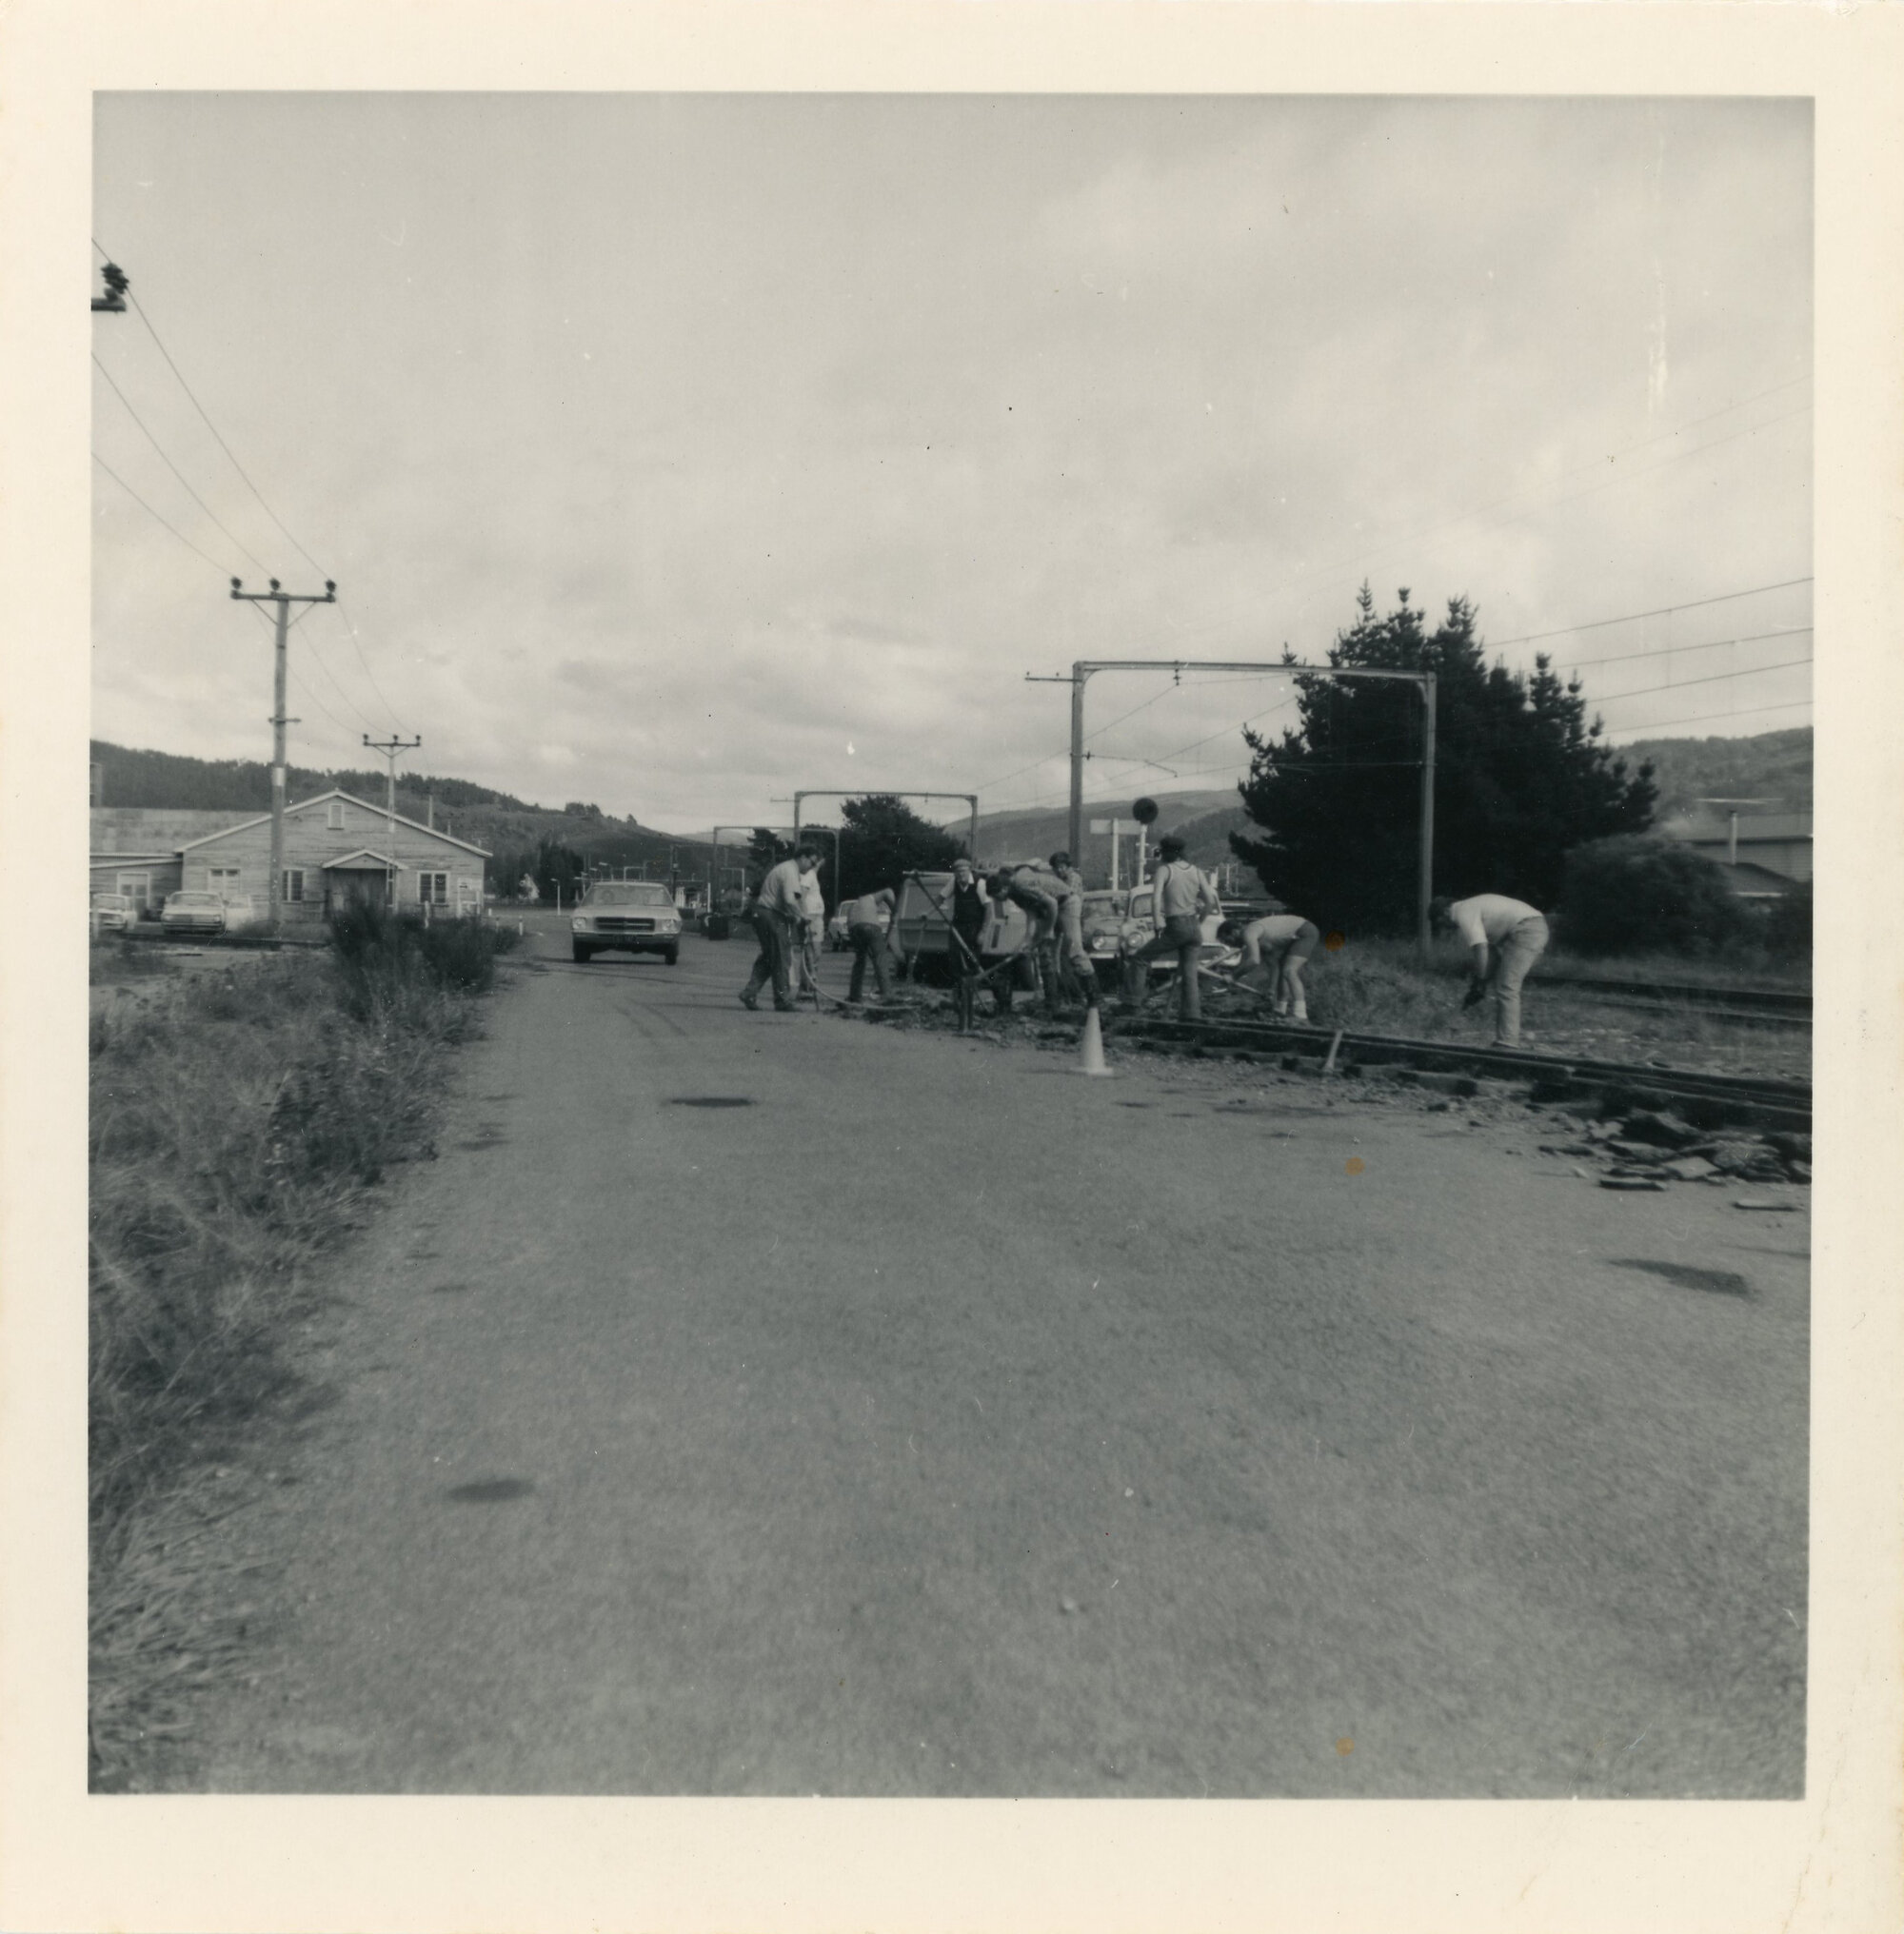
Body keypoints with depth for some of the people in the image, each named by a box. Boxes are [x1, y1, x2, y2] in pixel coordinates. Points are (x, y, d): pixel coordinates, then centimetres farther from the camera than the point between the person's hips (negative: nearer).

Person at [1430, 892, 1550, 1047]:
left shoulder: (1463, 914, -8)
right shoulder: (1470, 908, 22)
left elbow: (1480, 949, -17)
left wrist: (1479, 983, -4)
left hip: (1525, 931, -10)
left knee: (1506, 989, -13)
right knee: (1506, 987, 14)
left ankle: (1506, 1045, -17)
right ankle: (1508, 1042, 15)